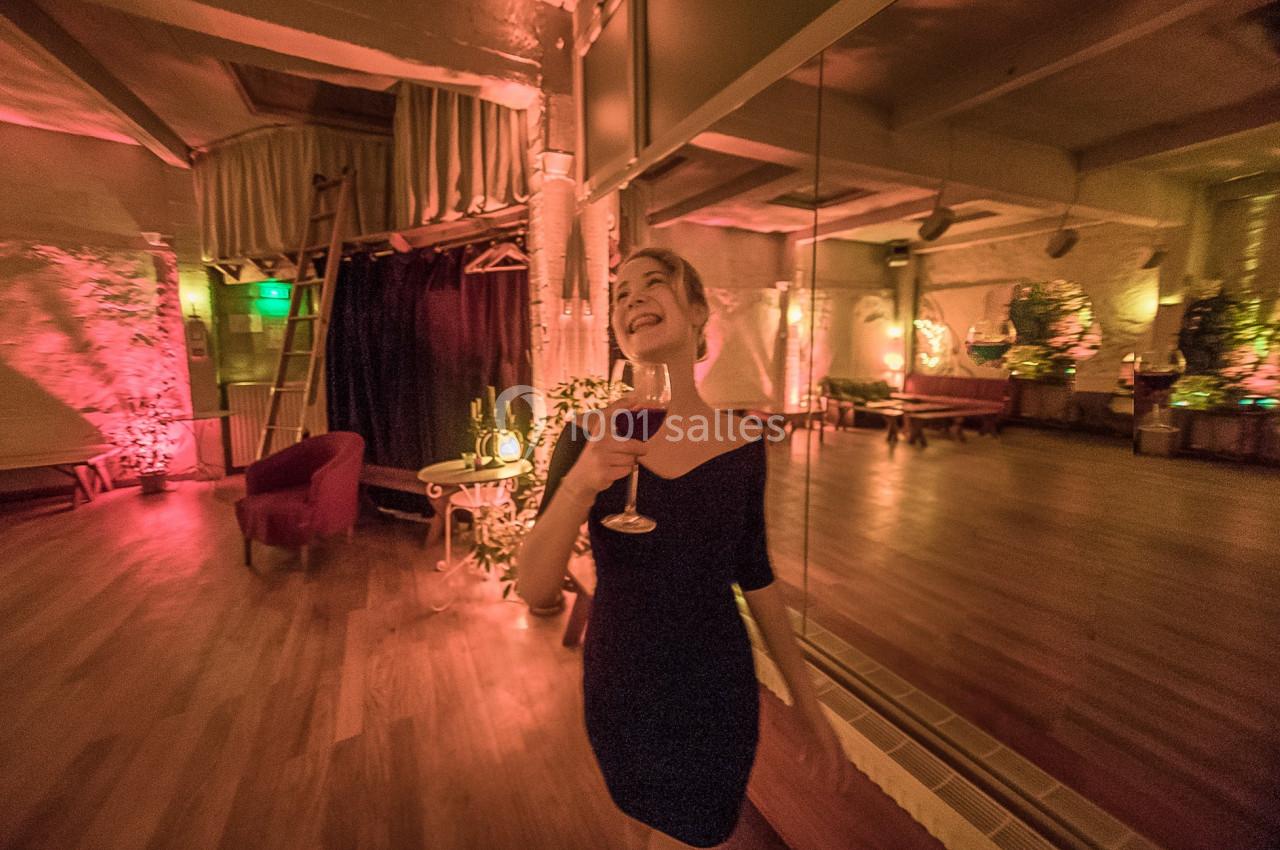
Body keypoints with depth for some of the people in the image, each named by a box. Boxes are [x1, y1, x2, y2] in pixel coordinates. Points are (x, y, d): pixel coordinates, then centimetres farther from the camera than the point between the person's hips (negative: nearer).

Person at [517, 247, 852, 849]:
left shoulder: (741, 442, -11)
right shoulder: (587, 437, -14)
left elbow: (754, 574, 0)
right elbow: (535, 591, -17)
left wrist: (808, 707, 5)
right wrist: (579, 484, -34)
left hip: (715, 693, 0)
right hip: (619, 687, 1)